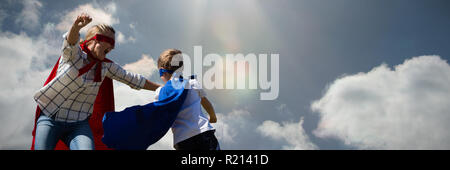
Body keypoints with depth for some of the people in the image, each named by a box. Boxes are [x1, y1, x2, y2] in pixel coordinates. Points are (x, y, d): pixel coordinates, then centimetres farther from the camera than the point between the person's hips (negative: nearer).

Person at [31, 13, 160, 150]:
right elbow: (70, 41, -28)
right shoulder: (72, 54, -5)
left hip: (79, 124, 2)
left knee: (86, 147, -26)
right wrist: (77, 26, -51)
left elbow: (132, 79, 16)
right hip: (50, 119, -2)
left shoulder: (105, 66, 8)